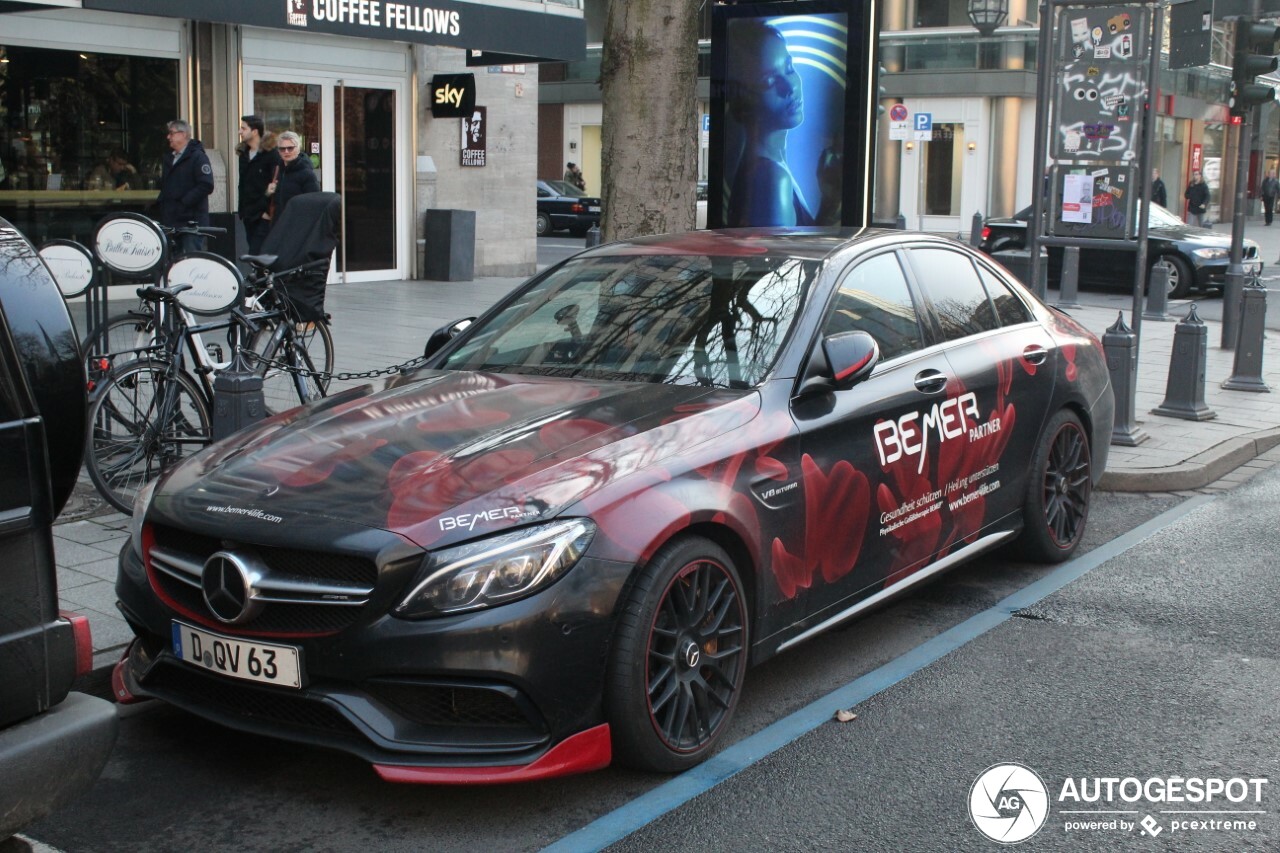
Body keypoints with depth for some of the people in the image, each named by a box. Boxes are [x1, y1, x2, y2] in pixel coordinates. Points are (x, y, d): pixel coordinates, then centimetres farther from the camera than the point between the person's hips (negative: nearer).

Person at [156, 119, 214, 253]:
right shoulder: (168, 159, 21)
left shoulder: (198, 157, -5)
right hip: (171, 220, 8)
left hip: (191, 221, -8)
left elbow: (206, 185, -16)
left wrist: (184, 202, -19)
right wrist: (160, 201, 10)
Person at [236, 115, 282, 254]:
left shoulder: (271, 154, -9)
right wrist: (241, 208, 15)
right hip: (249, 215, 8)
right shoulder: (244, 154, 16)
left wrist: (269, 210, -17)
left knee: (256, 255, -15)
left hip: (264, 216, -8)